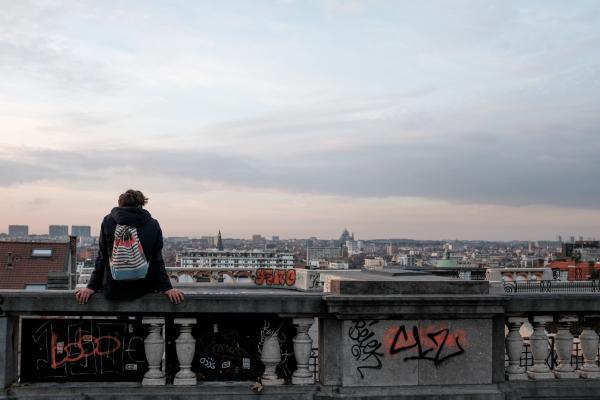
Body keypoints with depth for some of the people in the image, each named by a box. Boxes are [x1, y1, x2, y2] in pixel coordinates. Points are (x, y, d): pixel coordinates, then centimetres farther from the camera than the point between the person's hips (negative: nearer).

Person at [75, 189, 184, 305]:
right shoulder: (153, 225, -2)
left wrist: (92, 286, 4)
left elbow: (102, 259, 0)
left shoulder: (108, 221, -2)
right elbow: (157, 262, -2)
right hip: (142, 290, -1)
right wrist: (167, 288, 3)